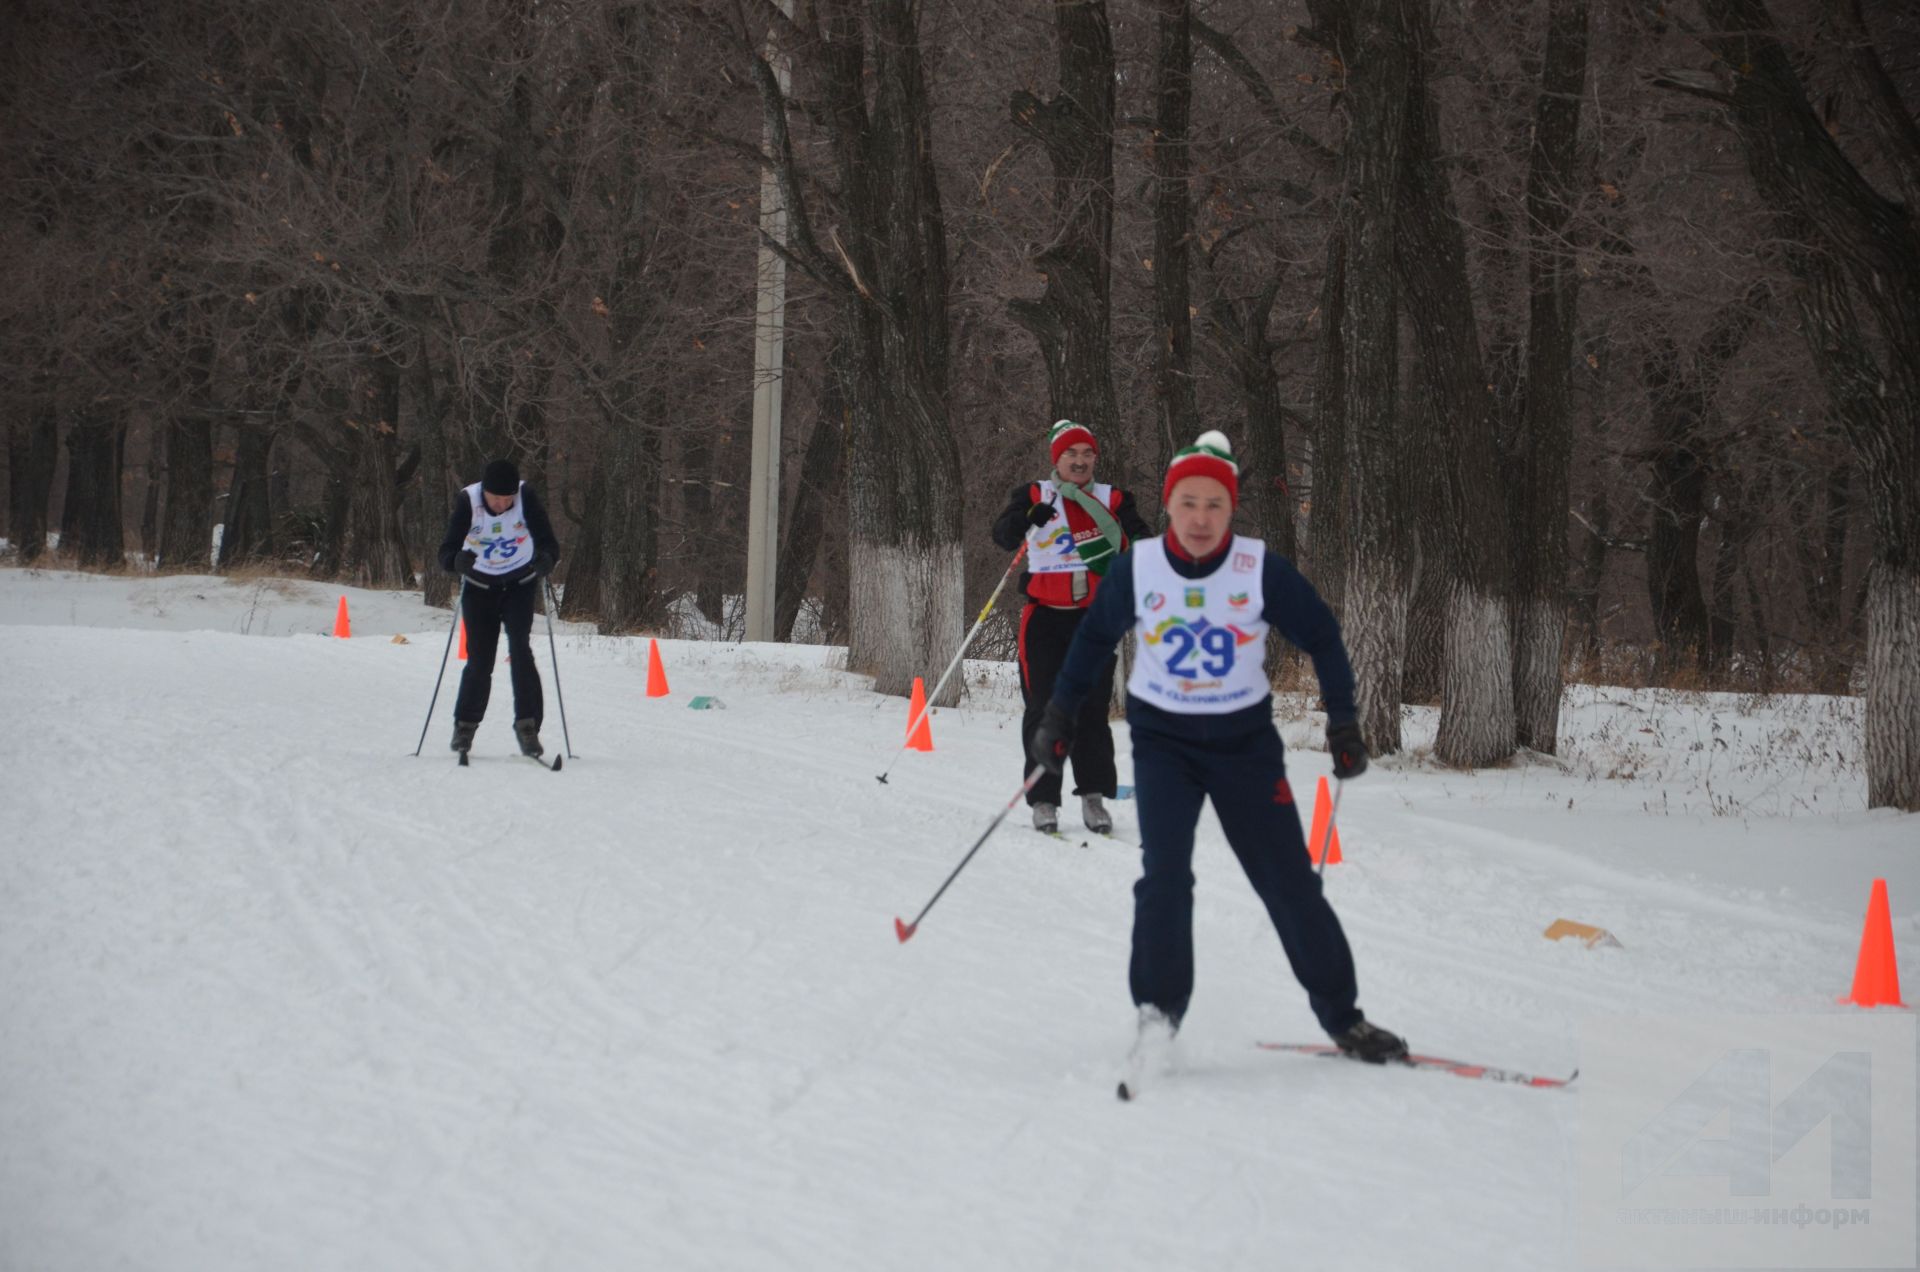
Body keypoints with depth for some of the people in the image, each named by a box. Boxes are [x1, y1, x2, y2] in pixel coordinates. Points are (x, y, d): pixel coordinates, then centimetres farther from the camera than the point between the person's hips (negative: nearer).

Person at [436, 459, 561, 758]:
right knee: (479, 659, 0)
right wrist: (458, 561, -48)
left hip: (519, 584, 0)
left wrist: (546, 559, -46)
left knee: (520, 651, -18)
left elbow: (547, 541, -23)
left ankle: (528, 725, -14)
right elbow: (447, 551, -25)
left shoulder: (527, 497, -21)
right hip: (480, 585, 0)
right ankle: (465, 724, 22)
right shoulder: (467, 501, -22)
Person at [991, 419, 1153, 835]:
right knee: (1044, 709, -2)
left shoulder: (1113, 500, 10)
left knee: (1093, 709, 1)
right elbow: (1003, 535, -13)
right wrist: (1026, 519, -34)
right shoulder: (1034, 496, 4)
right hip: (1046, 617, -1)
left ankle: (1094, 795, 7)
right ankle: (1043, 800, 3)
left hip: (1094, 619, 1)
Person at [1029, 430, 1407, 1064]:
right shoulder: (1137, 568, -10)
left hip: (1245, 739, 0)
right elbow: (1094, 638, 7)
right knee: (1165, 875, -17)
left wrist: (1343, 722, -2)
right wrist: (1059, 715, 9)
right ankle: (1157, 1011, -4)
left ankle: (1343, 1018, 14)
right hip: (1162, 738, 0)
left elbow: (1322, 637, 0)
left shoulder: (1262, 571, -14)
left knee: (1290, 881, 2)